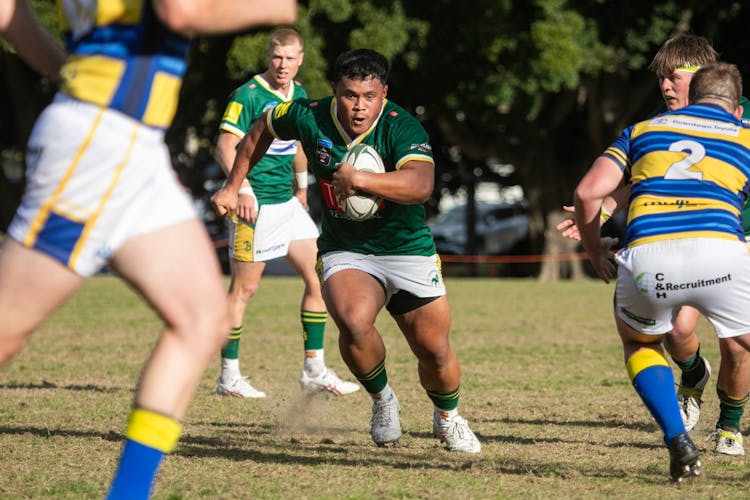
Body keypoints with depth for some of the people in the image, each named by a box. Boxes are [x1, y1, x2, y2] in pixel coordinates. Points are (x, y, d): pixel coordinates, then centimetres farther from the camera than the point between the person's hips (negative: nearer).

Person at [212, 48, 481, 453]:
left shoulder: (402, 128, -21)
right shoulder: (310, 117, -10)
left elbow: (421, 185, -39)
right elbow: (263, 129, 13)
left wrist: (361, 179, -51)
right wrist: (232, 187, 16)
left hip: (408, 249, -1)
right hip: (344, 250, 1)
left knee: (434, 351, 3)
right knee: (354, 321, -30)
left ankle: (448, 419, 37)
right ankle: (382, 399, 0)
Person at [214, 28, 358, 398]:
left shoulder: (298, 94, 11)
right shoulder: (249, 95, -13)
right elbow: (226, 146, -18)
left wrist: (302, 185, 30)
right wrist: (243, 188, -29)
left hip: (287, 202, 8)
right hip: (256, 204, -8)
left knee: (318, 277, 4)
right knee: (244, 288, -2)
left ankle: (314, 370, 11)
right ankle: (229, 377, 5)